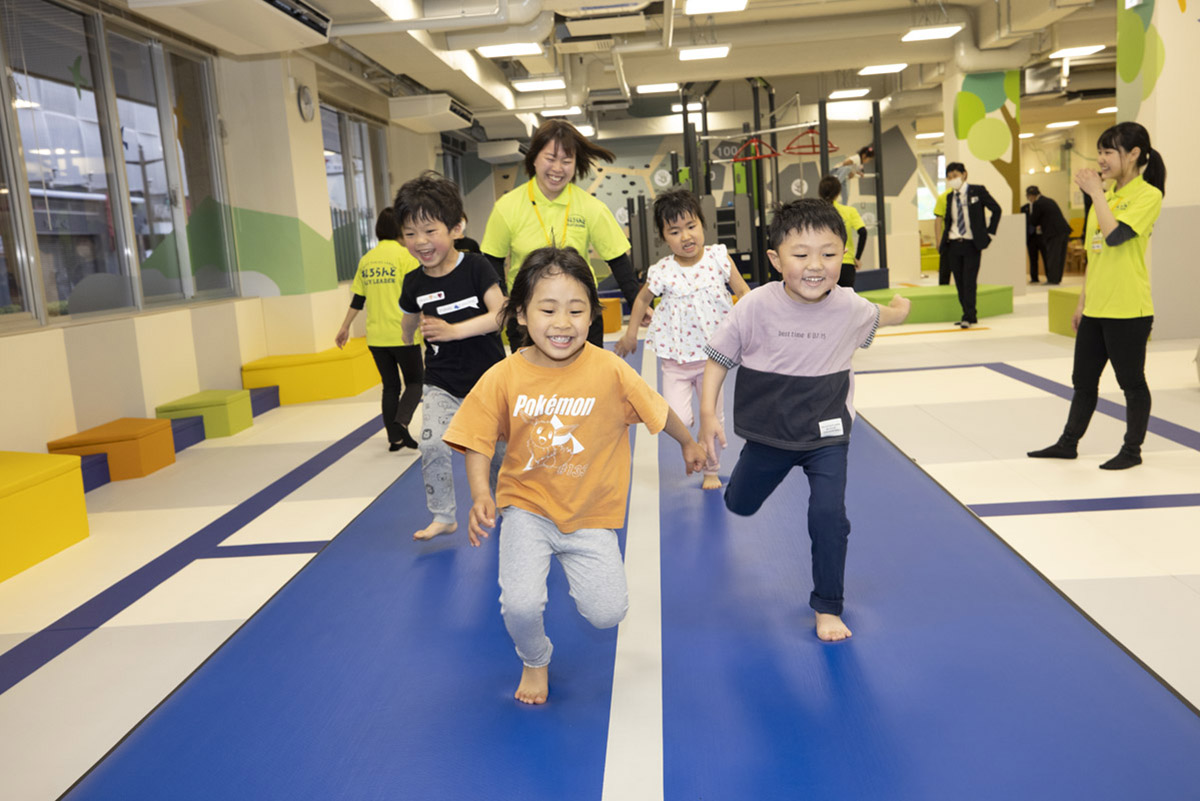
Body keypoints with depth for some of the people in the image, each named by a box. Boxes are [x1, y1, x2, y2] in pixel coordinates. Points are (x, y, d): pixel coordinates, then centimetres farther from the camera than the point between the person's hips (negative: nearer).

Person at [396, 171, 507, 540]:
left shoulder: (476, 267, -12)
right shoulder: (414, 283, -2)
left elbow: (500, 313, -21)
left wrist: (453, 331, -26)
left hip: (486, 378, -2)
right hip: (441, 383, 2)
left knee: (497, 448, 11)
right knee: (432, 446, -14)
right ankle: (443, 516, 4)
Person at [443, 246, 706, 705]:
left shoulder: (609, 370, -16)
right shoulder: (503, 377, -14)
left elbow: (657, 411, 0)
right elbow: (479, 442, -7)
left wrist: (689, 444, 16)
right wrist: (481, 495, -23)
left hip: (590, 513, 1)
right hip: (527, 506, 0)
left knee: (607, 613, -5)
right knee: (520, 605, -16)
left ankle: (575, 568, 31)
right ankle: (535, 660, 21)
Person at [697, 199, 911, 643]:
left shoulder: (849, 307, -11)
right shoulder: (756, 306, -20)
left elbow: (881, 317, 16)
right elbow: (718, 358, -11)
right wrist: (708, 414, -17)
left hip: (827, 435, 0)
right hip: (769, 434, 0)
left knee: (829, 516, -13)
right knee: (739, 505, 19)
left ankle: (827, 607, 9)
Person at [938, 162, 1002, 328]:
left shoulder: (977, 191, -1)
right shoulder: (950, 197, 11)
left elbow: (996, 209, 4)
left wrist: (989, 232, -1)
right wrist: (943, 243, 6)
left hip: (971, 244, -4)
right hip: (953, 244, 4)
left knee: (969, 281, -8)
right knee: (959, 283, 5)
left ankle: (968, 318, -3)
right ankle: (970, 315, 16)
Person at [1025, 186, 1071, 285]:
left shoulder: (1037, 204, -7)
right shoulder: (1049, 200, 20)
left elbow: (1033, 221, -1)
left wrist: (1031, 209, 10)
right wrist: (1041, 226, 30)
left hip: (1054, 232, -8)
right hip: (1064, 229, 8)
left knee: (1053, 256, -3)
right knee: (1060, 256, 11)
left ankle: (1053, 279, -2)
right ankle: (1057, 278, 17)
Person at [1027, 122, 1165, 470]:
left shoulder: (1148, 195, -10)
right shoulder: (1106, 194, 12)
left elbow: (1115, 236, -25)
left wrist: (1095, 193, -17)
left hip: (1128, 310, -7)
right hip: (1095, 309, 7)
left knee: (1132, 382, 5)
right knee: (1083, 378, 14)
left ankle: (1132, 450, 17)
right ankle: (1069, 443, 24)